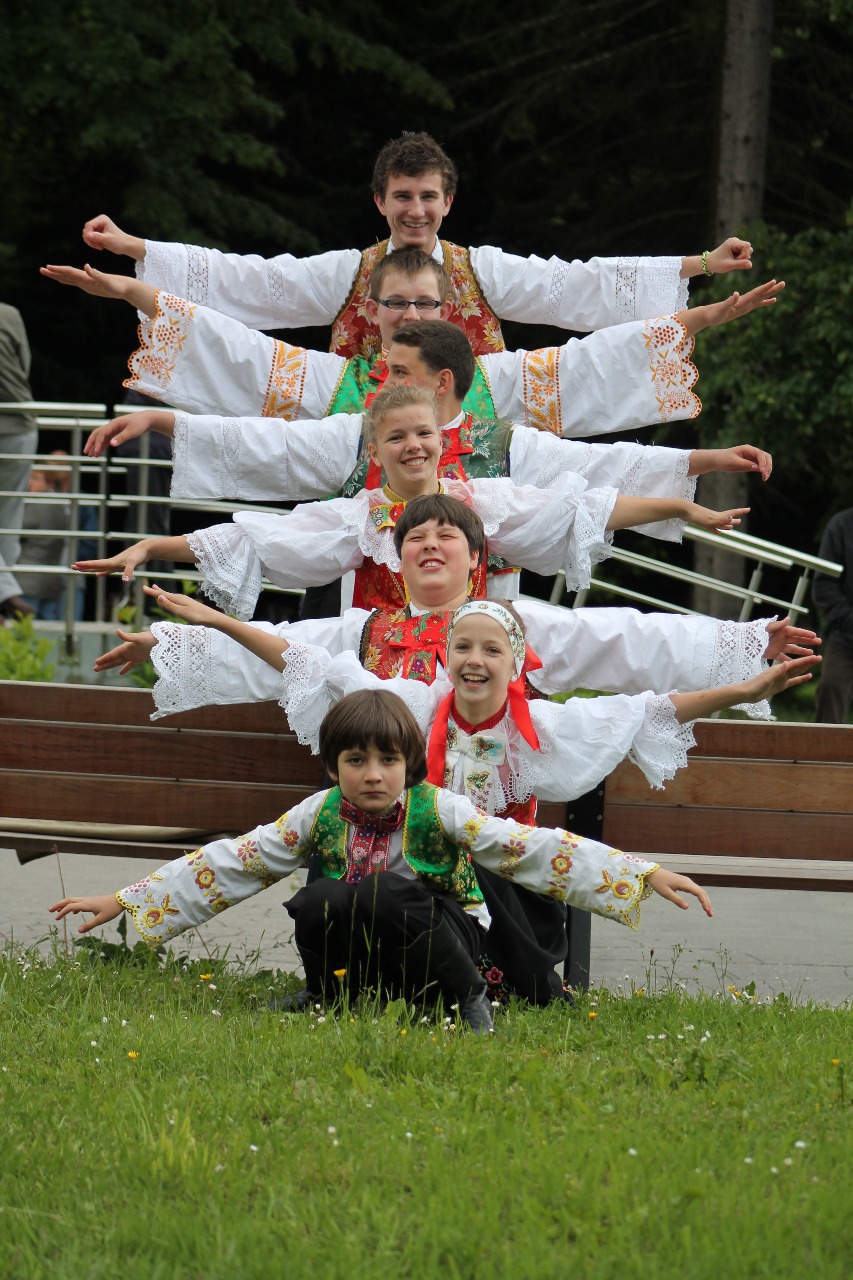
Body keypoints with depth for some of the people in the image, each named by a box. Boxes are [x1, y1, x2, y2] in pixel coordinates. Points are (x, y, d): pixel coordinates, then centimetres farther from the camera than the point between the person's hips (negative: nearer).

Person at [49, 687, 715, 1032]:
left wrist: (646, 874, -23)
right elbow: (230, 863, 3)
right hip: (361, 960, 2)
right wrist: (124, 901, 0)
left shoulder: (438, 811, -8)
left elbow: (534, 849, -14)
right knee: (315, 906, -29)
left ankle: (469, 1002, -15)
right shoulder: (319, 816, 0)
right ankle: (332, 1001, -2)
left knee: (382, 893, -34)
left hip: (446, 940, -2)